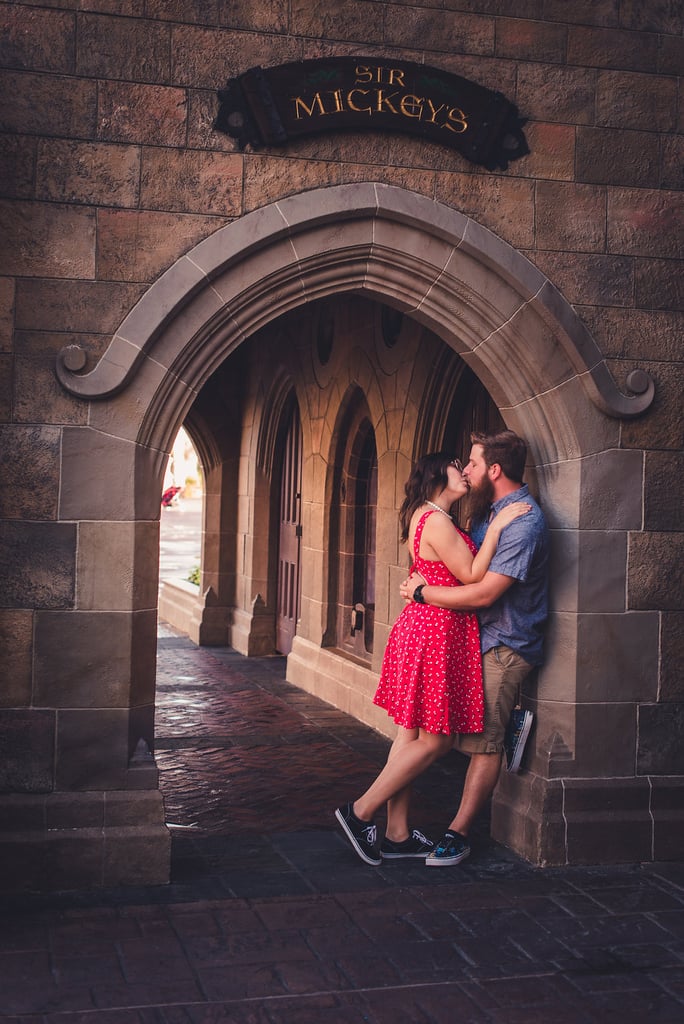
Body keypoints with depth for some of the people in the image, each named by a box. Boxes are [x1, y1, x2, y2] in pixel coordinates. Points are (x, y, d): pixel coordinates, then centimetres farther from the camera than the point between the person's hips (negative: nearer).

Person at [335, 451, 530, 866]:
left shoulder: (424, 516, 16)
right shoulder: (436, 521, -16)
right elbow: (471, 577, -16)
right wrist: (496, 527, -14)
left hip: (421, 626, 10)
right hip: (437, 633, -10)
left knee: (412, 735, 12)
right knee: (435, 740, -2)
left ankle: (397, 834, 18)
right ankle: (361, 812, 4)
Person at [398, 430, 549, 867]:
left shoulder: (524, 523, -21)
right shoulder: (491, 509, 10)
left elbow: (483, 593, -25)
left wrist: (421, 592, -15)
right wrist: (426, 581, 1)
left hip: (505, 646, -9)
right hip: (481, 638, 9)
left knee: (484, 742, -6)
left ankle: (458, 835, -2)